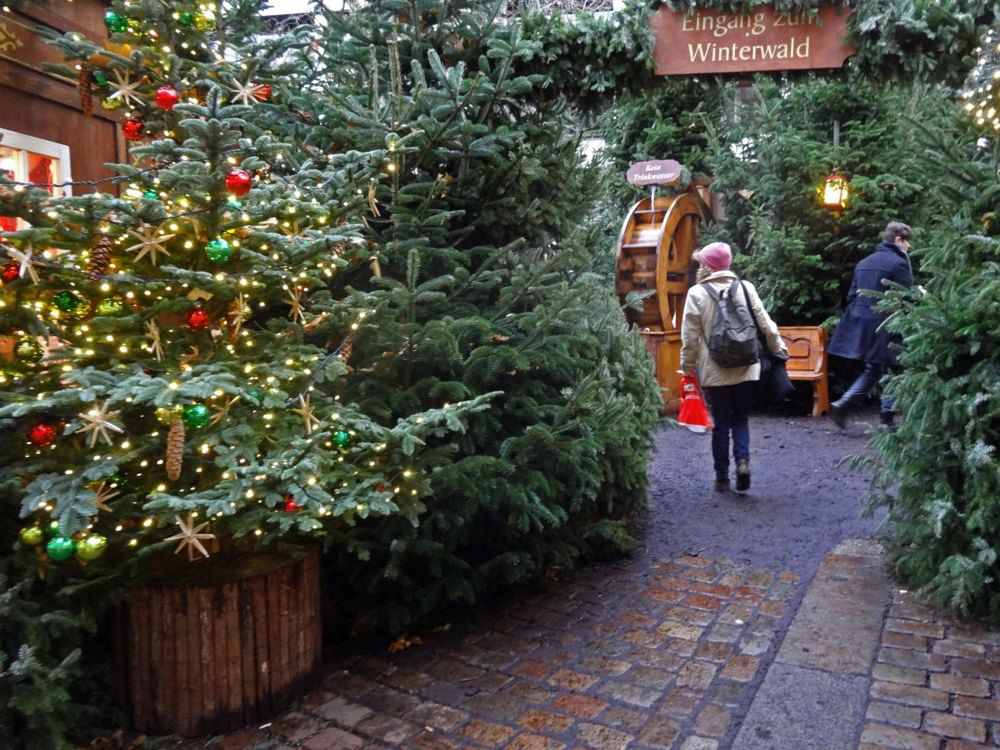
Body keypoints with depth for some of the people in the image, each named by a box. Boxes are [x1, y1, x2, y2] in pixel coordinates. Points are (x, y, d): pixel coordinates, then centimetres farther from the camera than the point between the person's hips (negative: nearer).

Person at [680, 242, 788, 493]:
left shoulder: (697, 293, -7)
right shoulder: (745, 287, 2)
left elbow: (690, 336, -6)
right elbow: (764, 322, 4)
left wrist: (687, 366, 4)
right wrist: (778, 347, 18)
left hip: (715, 371, -2)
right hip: (746, 368, 2)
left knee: (721, 423, 8)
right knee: (741, 418, 16)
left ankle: (722, 477, 14)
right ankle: (742, 460, -5)